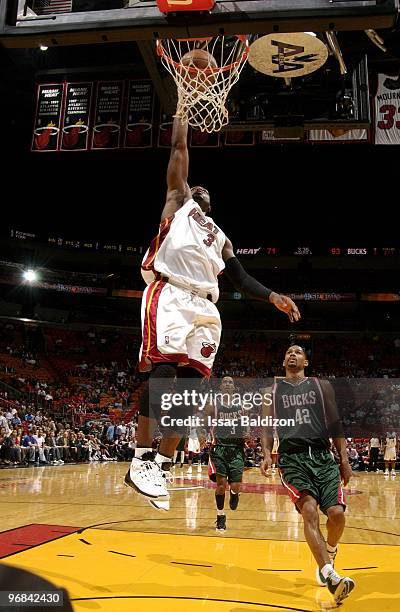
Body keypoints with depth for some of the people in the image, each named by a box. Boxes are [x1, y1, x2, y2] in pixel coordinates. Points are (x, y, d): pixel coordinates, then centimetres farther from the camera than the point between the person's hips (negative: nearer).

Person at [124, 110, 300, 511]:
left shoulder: (220, 236, 32)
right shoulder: (178, 202, 21)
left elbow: (240, 279, 23)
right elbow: (178, 151, 18)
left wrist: (273, 297, 9)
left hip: (204, 309, 6)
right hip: (169, 296, -5)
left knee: (190, 383, -3)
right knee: (163, 371, -18)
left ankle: (161, 466, 2)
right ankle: (141, 460, -11)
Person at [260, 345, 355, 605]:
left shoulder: (322, 386, 14)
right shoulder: (273, 391, 14)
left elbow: (335, 424, 12)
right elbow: (268, 428, 14)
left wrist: (344, 459, 5)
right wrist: (267, 454, -3)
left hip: (323, 456, 1)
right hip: (292, 458, -1)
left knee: (336, 513, -10)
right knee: (309, 510, -22)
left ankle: (329, 553, 23)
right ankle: (331, 576, -23)